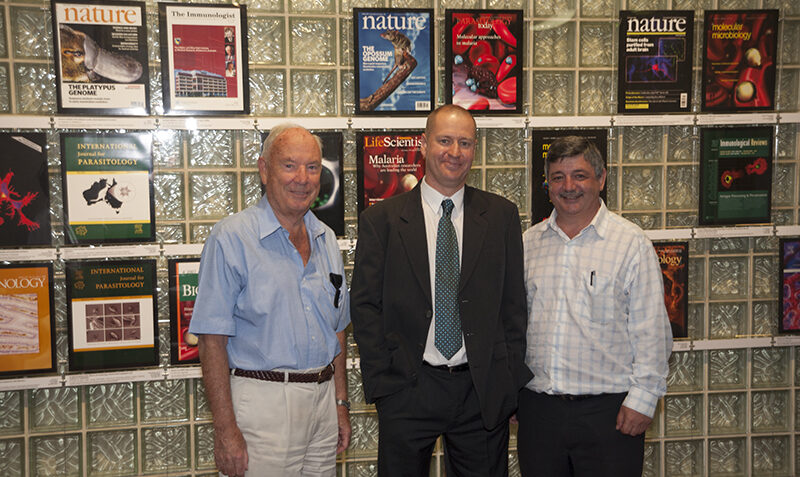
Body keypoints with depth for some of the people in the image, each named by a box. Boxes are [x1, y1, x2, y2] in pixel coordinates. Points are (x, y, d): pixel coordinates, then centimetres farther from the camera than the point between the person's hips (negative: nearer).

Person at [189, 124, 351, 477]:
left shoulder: (326, 239, 10)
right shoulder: (230, 238, -10)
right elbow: (213, 340, -13)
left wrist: (340, 403, 14)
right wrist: (226, 429, -16)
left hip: (322, 398, 6)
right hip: (263, 404, -6)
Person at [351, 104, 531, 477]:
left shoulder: (502, 215, 6)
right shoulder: (380, 220, 0)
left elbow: (514, 303, 6)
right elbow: (365, 306, -1)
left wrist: (510, 379, 1)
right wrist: (382, 383, -7)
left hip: (483, 392, 2)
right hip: (406, 390, -1)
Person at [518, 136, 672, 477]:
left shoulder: (631, 243, -3)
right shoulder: (527, 243, 8)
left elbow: (652, 331, -5)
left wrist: (642, 399, -10)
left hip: (609, 410, -3)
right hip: (537, 407, 4)